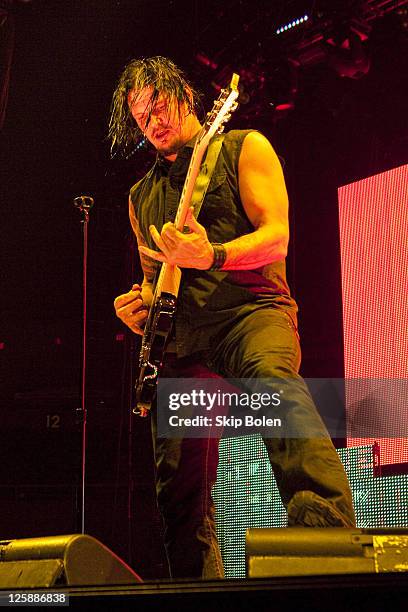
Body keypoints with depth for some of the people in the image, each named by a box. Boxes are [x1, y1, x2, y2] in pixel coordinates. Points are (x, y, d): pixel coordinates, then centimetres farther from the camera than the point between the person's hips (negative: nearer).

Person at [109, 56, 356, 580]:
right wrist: (141, 309, 8)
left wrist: (212, 256, -23)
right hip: (181, 335, 6)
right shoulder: (141, 196, 25)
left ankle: (332, 534, -56)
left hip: (250, 307, -6)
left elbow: (277, 237, -4)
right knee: (180, 489, -1)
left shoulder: (242, 147, 9)